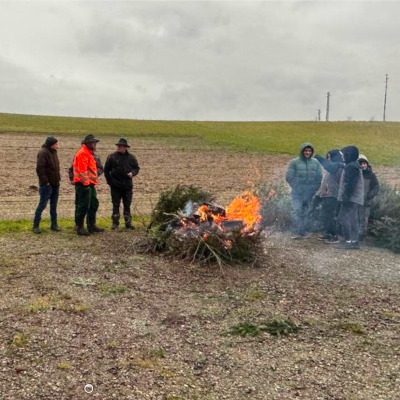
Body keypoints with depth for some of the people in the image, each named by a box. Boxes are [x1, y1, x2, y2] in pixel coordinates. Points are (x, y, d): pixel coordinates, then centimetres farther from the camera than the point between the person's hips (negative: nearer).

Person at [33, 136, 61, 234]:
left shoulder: (53, 152, 13)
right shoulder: (43, 153, -14)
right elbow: (39, 169, -20)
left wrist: (58, 179, 12)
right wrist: (45, 181, -20)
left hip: (55, 184, 8)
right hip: (47, 184, -8)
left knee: (54, 205, 12)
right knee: (42, 204, -4)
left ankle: (54, 224, 20)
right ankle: (36, 226, 4)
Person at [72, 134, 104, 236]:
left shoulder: (89, 153, 20)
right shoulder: (82, 153, -13)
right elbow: (82, 170, -20)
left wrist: (93, 182, 20)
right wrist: (86, 183, -22)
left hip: (90, 183, 11)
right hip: (84, 184, -11)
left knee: (94, 204, 16)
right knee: (83, 206, -7)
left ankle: (92, 225, 25)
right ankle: (79, 227, 0)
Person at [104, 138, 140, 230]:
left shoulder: (131, 157, 4)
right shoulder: (112, 157, 0)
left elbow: (137, 168, 12)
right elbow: (106, 170, 5)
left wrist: (132, 173, -9)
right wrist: (110, 181, -1)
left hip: (128, 185, 2)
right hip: (115, 185, -1)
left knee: (127, 205, 8)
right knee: (115, 205, 3)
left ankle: (128, 223, 15)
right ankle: (115, 223, 10)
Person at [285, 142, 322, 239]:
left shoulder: (315, 163, 7)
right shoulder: (294, 162, -2)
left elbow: (319, 177, 9)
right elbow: (289, 177, -3)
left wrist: (315, 189, 0)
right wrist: (296, 187, -8)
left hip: (310, 193, 3)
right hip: (297, 193, -3)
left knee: (305, 213, 7)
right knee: (298, 211, -13)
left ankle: (303, 232, 12)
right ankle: (298, 232, -13)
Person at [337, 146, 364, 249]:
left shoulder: (351, 167, -14)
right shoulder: (355, 166, 20)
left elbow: (350, 183, -22)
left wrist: (346, 196, -25)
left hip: (351, 198, -11)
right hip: (355, 198, 11)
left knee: (344, 217, -12)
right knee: (353, 219, 11)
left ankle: (348, 241, -14)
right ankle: (354, 241, 12)